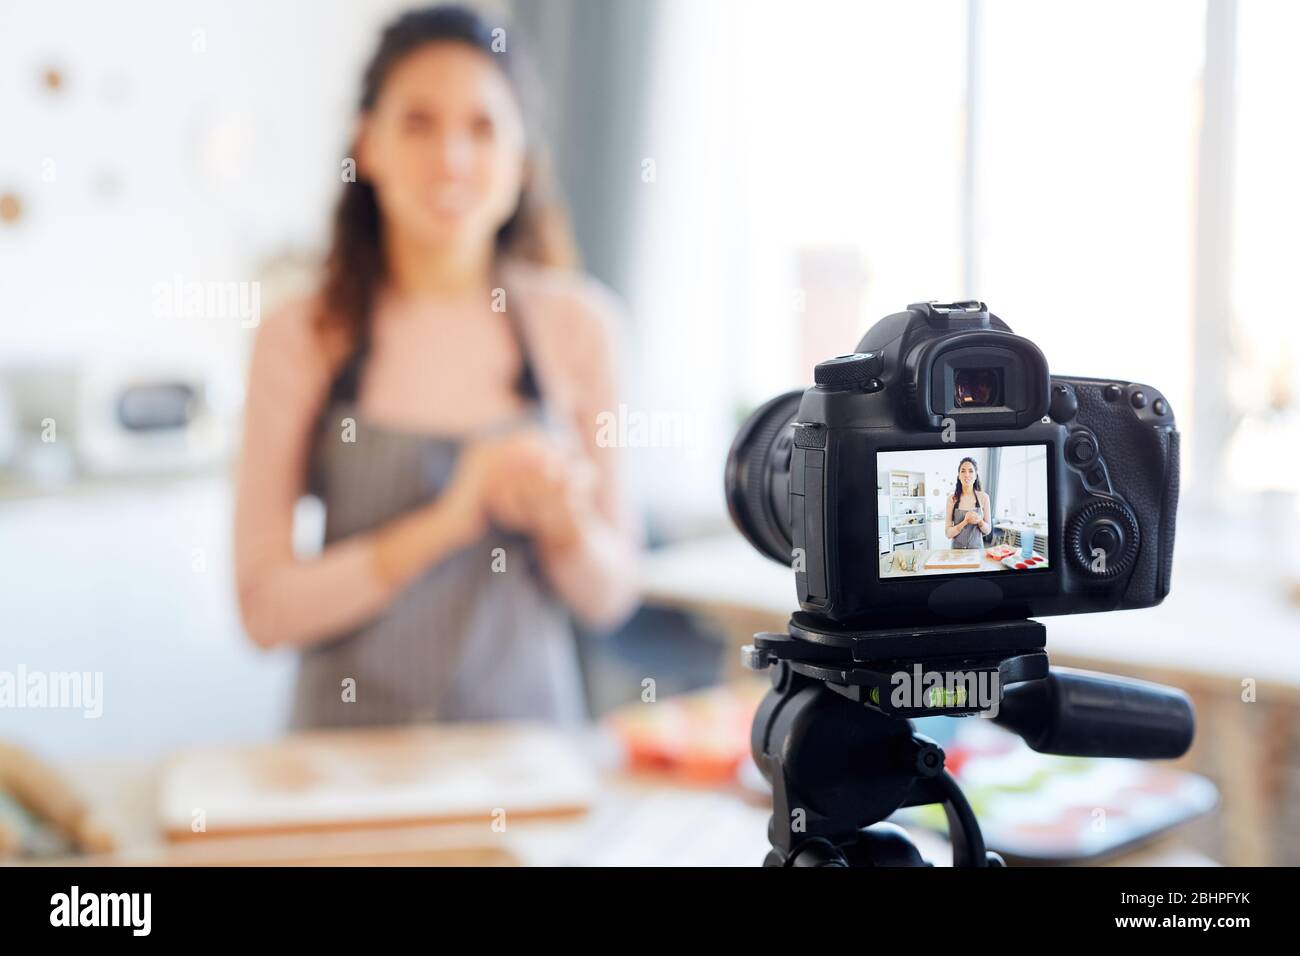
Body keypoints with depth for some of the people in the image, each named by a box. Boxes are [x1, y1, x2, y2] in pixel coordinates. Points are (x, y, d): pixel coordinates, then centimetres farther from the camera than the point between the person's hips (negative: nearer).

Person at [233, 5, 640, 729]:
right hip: (356, 744, -1)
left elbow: (609, 598, 6)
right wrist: (443, 525, -16)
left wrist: (567, 524, -13)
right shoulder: (302, 337, -4)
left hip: (527, 727, 1)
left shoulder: (576, 323, 1)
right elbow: (265, 609, -6)